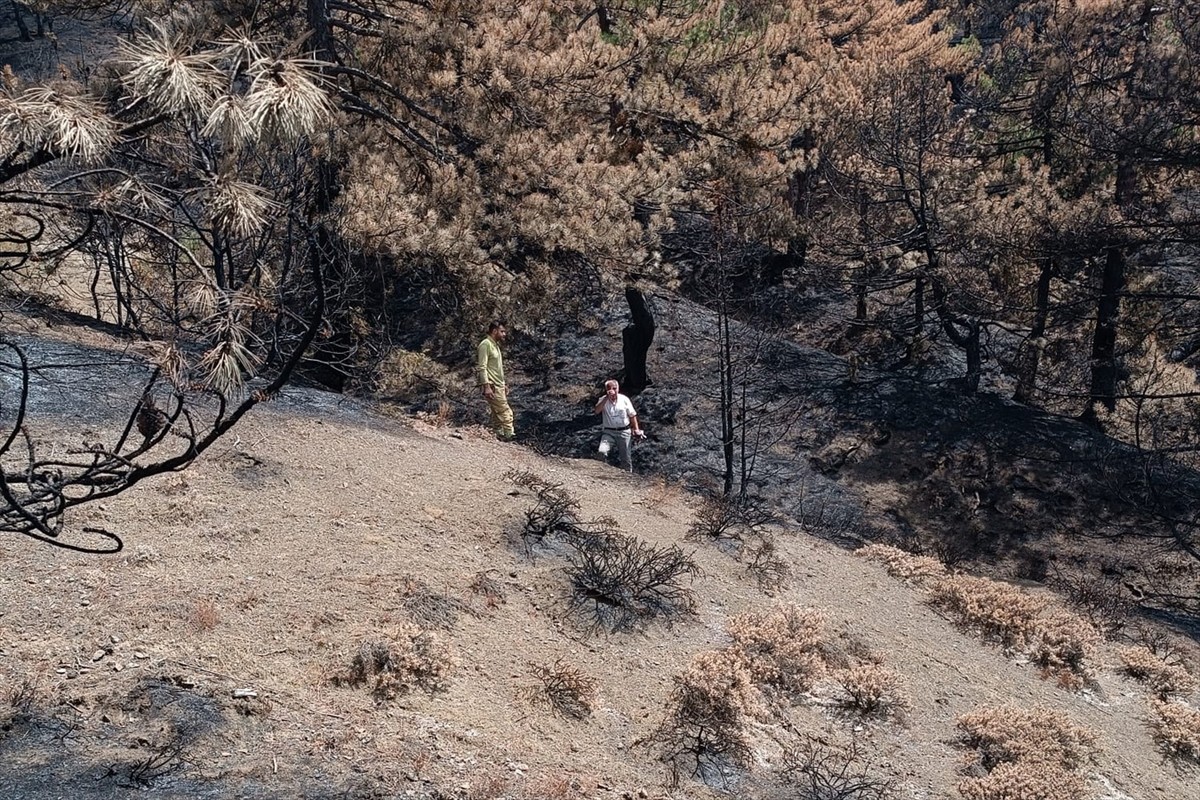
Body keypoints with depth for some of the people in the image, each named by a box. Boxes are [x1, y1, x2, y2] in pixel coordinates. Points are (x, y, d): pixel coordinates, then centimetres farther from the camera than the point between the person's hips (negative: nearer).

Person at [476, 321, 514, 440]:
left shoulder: (495, 345, 20)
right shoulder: (485, 345, -11)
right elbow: (482, 367, -17)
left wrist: (504, 384, 23)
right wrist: (486, 386, -23)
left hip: (498, 385, 10)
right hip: (491, 386, -10)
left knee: (497, 414, 9)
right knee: (504, 412, -13)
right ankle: (509, 434, -14)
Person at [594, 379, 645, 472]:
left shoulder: (624, 399, -2)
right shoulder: (603, 400, -2)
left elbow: (632, 415, 6)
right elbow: (597, 411, -22)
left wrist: (636, 429, 1)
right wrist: (607, 397, -26)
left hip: (624, 432, 0)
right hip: (609, 432, 0)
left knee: (626, 459, 7)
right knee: (602, 452, -24)